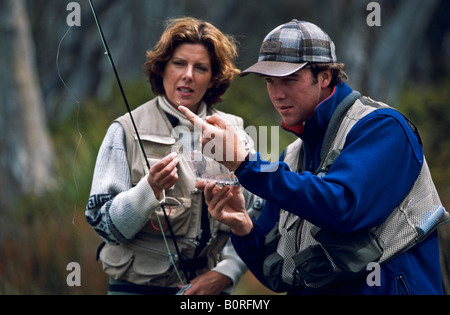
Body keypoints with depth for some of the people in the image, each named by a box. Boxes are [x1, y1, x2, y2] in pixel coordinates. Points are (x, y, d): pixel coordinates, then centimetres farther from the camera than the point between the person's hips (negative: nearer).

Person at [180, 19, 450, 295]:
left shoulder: (380, 127, -5)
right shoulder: (293, 157, 14)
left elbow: (342, 206, -22)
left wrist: (244, 162, -20)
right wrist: (244, 228, -6)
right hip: (311, 291, 6)